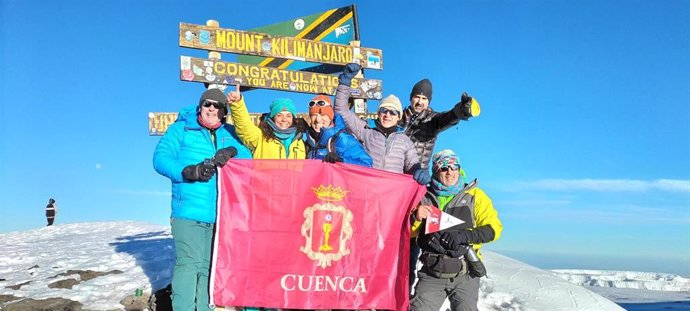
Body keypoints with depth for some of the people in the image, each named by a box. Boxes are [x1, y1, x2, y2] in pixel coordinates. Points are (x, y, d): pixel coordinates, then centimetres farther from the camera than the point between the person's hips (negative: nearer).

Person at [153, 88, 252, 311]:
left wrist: (232, 152, -14)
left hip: (220, 214, 4)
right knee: (189, 263, -8)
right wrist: (189, 171, -21)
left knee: (209, 265, 11)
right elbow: (160, 158, -5)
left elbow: (248, 158, 8)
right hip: (188, 211, -4)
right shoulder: (181, 129, 4)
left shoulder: (229, 134, 15)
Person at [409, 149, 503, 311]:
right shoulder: (424, 197, 8)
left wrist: (466, 235, -17)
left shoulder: (474, 195, 5)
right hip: (432, 274, 1)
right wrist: (416, 217, -10)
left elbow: (494, 228, -2)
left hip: (465, 275, -1)